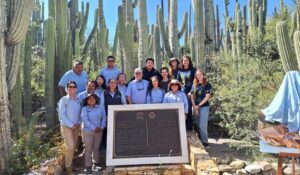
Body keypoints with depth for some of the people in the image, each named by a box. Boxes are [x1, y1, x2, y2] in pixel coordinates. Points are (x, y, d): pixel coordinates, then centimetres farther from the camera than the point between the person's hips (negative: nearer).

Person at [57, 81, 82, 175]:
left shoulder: (79, 100, 5)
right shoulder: (63, 100, -8)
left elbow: (81, 113, 9)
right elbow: (62, 114, -12)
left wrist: (78, 123, -6)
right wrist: (70, 125, -14)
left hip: (76, 127, 5)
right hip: (66, 126, -5)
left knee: (74, 147, 9)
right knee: (70, 147, -11)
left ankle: (70, 165, 25)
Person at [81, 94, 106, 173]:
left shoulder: (100, 108, 5)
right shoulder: (84, 109, -7)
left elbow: (104, 118, 5)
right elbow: (85, 120, -16)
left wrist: (102, 127, -9)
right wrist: (94, 128, -18)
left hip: (99, 131, 4)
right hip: (88, 131, -3)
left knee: (96, 148, 14)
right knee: (88, 149, 2)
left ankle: (95, 163, 28)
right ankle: (88, 166, 12)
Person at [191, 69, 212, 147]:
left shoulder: (207, 85, -2)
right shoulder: (194, 85, 11)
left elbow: (207, 97, -8)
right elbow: (192, 96, 10)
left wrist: (198, 105, -11)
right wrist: (194, 105, -5)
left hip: (204, 107, -4)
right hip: (196, 107, 4)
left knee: (202, 125, -7)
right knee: (198, 125, 9)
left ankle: (205, 141, 3)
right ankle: (199, 140, 19)